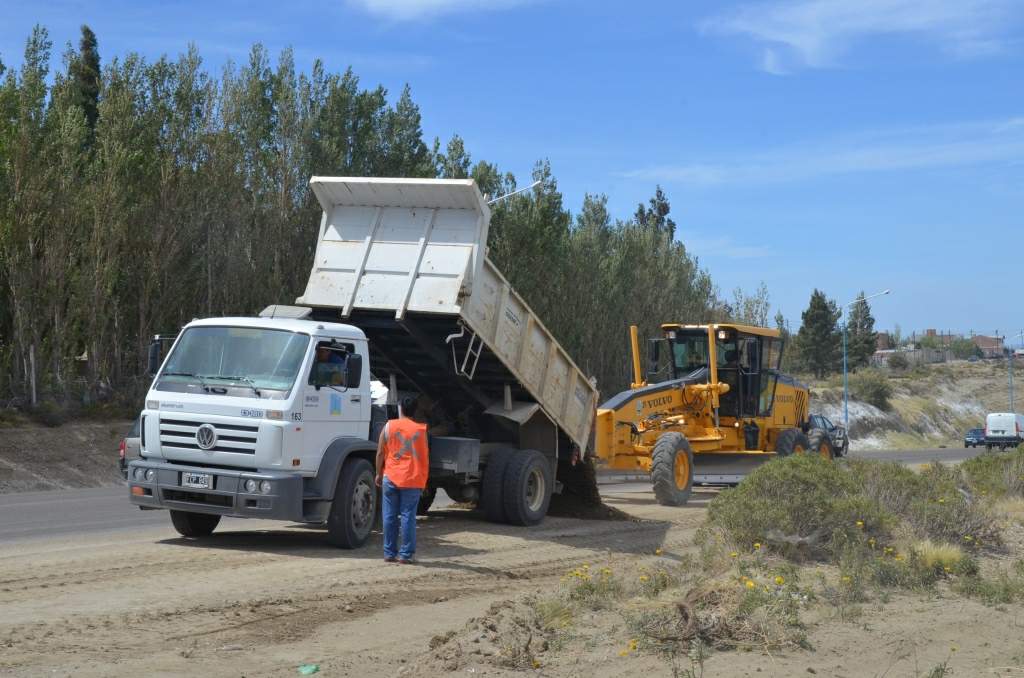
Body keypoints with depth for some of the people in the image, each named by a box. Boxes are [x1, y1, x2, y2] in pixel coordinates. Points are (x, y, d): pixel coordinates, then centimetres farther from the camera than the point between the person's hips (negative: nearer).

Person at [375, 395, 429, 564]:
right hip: (413, 480, -1)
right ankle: (406, 554, 1)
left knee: (390, 516, 7)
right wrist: (424, 480, 12)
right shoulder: (420, 430, -1)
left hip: (391, 478, 1)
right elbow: (425, 456, 2)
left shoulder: (389, 426, 0)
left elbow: (380, 453, 1)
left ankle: (389, 553, 10)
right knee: (408, 516, 2)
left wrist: (379, 474, 13)